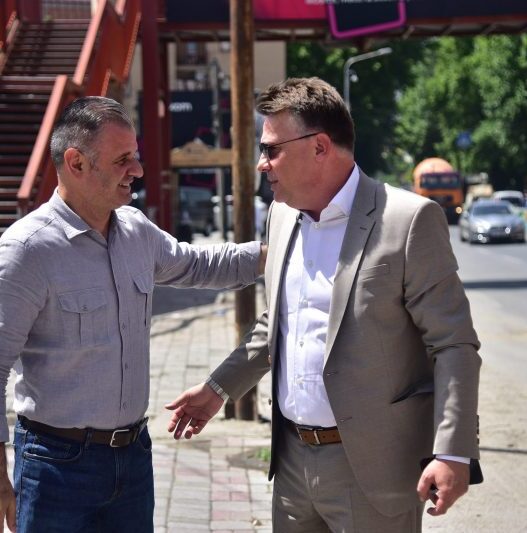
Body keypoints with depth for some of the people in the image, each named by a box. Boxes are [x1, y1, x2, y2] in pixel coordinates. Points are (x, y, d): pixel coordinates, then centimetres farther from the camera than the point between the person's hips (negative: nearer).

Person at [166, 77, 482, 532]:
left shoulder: (409, 220, -13)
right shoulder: (283, 214, 9)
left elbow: (454, 345, -13)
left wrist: (453, 453, -19)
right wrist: (219, 387, 18)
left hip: (372, 465, -6)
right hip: (293, 458, 7)